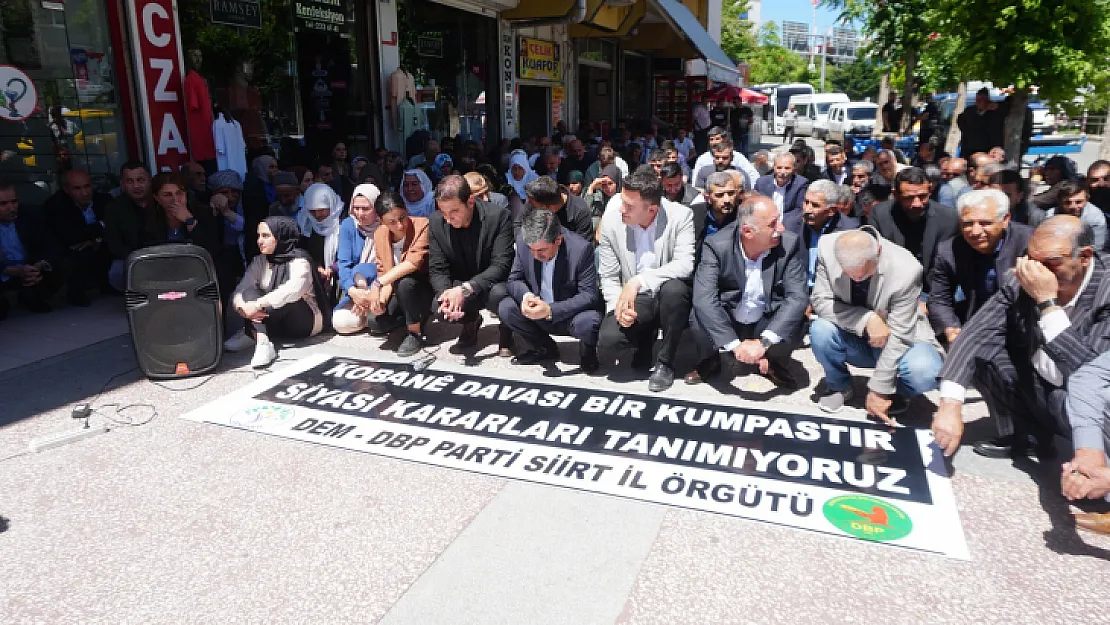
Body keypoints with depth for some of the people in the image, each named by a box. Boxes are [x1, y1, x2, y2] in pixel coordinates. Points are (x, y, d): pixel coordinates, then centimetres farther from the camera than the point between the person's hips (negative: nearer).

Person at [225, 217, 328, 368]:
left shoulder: (298, 261, -16)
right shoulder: (259, 261, 3)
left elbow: (293, 290, -36)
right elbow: (240, 290, -7)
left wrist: (257, 304, -39)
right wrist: (243, 307, -30)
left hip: (305, 321, -5)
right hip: (276, 323, 6)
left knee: (286, 299, -34)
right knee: (250, 291, -20)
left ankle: (251, 335, -25)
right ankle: (262, 343, -38)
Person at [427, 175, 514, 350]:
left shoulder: (498, 217, -20)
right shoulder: (436, 222, -8)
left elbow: (501, 265, -24)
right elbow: (437, 270, -6)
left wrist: (465, 289, -36)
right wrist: (447, 294, -29)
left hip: (493, 284, -3)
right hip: (459, 288, 3)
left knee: (499, 294, -37)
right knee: (438, 306, -27)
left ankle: (506, 329, -1)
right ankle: (471, 321, 10)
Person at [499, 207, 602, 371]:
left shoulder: (581, 248, -24)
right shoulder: (523, 241, -13)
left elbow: (589, 294, -22)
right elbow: (514, 279, -2)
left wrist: (551, 310, -34)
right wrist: (526, 295, -27)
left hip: (571, 315, -4)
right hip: (538, 311, 5)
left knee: (587, 323, -36)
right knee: (505, 308, -18)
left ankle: (587, 351, 4)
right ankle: (545, 349, 7)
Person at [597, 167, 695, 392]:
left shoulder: (680, 216, -16)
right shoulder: (611, 220, -8)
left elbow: (685, 264, -26)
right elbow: (608, 276, -2)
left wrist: (639, 280, -36)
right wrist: (619, 304, -21)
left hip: (668, 296, -1)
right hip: (634, 298, 2)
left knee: (674, 288, -38)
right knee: (608, 338, -27)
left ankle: (665, 362, -13)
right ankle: (646, 336, 12)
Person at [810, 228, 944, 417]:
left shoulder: (906, 270, -28)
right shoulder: (827, 248, -22)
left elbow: (897, 336, -22)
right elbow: (820, 300, -16)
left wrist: (878, 390, -20)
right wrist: (867, 319, -31)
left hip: (899, 341, -2)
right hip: (853, 339, 2)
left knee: (925, 373, -32)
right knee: (820, 330, -29)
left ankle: (894, 391, 7)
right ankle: (839, 387, 3)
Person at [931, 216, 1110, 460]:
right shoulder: (1022, 280, -12)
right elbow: (975, 332, -17)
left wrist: (1047, 301, -34)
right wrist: (950, 404, -30)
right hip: (1033, 386, 5)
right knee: (979, 348, -14)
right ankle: (1020, 434, 6)